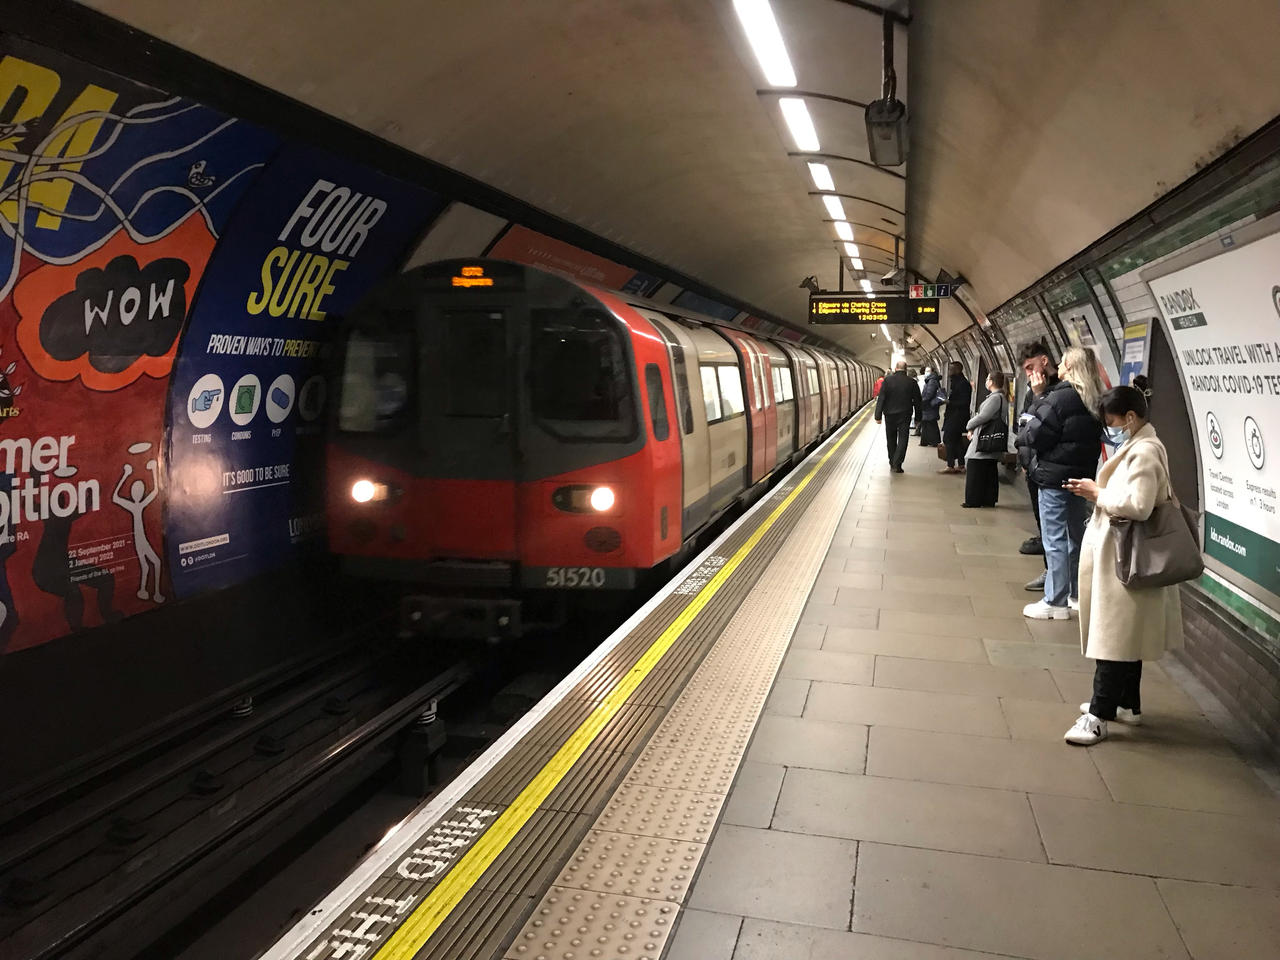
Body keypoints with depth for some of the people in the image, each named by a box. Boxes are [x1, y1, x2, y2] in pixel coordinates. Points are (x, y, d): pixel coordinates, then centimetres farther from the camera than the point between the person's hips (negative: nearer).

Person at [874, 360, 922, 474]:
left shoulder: (887, 380, -6)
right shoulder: (911, 382, -3)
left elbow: (881, 399, -8)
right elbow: (917, 401, 2)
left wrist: (878, 416, -5)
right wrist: (918, 417, 11)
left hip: (890, 414, 1)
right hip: (905, 415, 0)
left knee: (891, 440, 14)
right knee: (902, 439, 1)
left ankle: (892, 463, 22)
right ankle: (897, 465, -9)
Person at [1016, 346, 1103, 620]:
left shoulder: (1059, 397, -17)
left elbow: (1034, 435, -19)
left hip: (1053, 477, -8)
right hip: (1081, 475, 8)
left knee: (1055, 540, -3)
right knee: (1076, 537, 16)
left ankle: (1055, 602, 2)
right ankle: (1077, 595, 26)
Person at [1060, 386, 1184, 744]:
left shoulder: (1144, 452, -18)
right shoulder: (1138, 447, 15)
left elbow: (1138, 505, -28)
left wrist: (1098, 493, -16)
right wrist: (1099, 492, 7)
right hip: (1117, 556, 11)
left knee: (1113, 637, -7)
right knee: (1122, 635, 18)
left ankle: (1099, 716, -2)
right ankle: (1127, 704, 30)